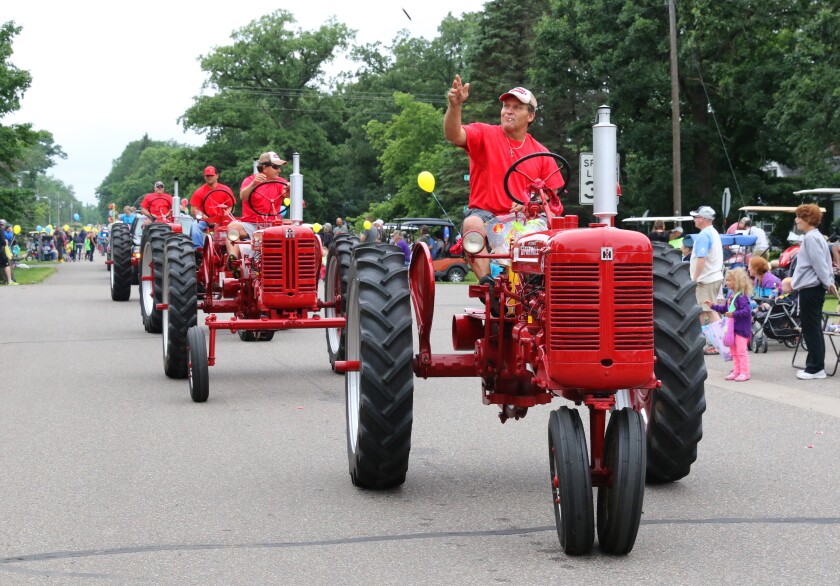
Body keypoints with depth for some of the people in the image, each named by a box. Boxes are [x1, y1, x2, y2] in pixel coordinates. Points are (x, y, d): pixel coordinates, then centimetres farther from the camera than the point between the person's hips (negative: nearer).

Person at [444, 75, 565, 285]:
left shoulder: (541, 154, 12)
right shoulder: (485, 135, 6)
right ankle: (486, 280, -40)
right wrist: (454, 106, -34)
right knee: (472, 225, -36)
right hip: (485, 213, -1)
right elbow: (454, 135, -15)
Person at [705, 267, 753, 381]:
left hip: (742, 328, -9)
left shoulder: (742, 296, -19)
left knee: (741, 351, -5)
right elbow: (725, 309, 20)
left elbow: (747, 310, -28)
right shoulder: (731, 295, 8)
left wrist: (734, 314, -34)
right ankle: (736, 371, 23)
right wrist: (712, 306, 15)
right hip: (732, 328, 9)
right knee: (734, 351, 15)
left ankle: (745, 372, 1)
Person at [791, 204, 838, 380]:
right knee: (813, 329, 13)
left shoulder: (811, 238, -16)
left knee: (811, 329, -6)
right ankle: (815, 366, 18)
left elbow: (819, 263, -19)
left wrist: (828, 282, -14)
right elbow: (821, 262, 18)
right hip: (812, 288, 10)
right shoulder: (815, 236, 16)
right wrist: (829, 281, 13)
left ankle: (815, 368, -3)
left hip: (810, 290, -10)